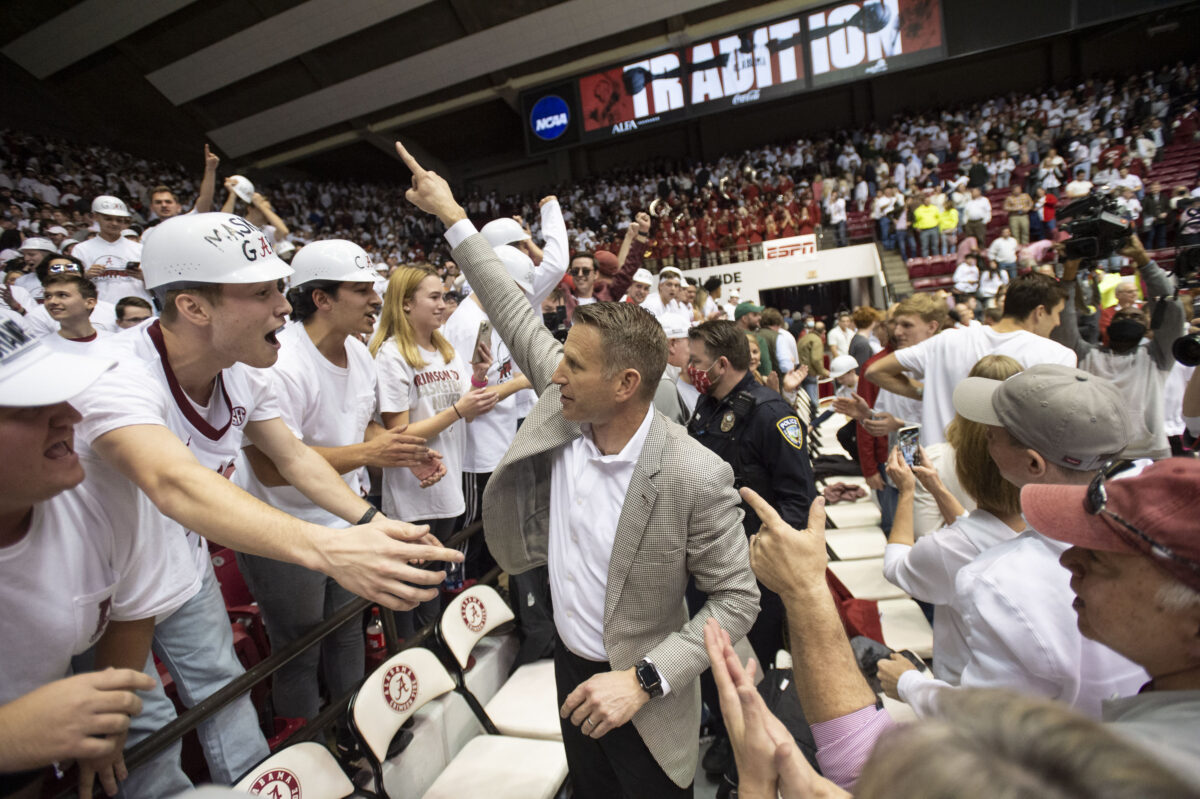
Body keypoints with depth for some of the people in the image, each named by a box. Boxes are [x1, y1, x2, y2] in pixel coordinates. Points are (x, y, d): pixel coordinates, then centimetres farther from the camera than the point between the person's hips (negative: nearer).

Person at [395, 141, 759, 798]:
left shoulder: (696, 477, -29)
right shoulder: (564, 408, -15)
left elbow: (736, 597, -19)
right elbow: (514, 313, -5)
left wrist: (643, 681, -24)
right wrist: (453, 218, 1)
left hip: (638, 692, -5)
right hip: (570, 666, 6)